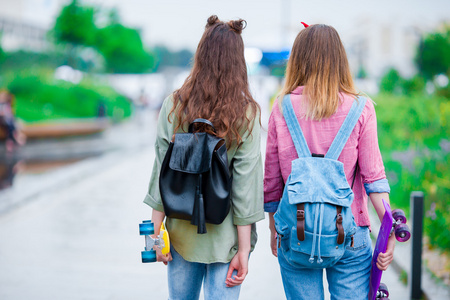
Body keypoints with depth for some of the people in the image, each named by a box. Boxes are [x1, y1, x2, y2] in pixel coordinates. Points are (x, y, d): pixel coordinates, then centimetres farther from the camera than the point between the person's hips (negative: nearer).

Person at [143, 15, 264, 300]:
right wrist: (243, 249, -7)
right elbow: (245, 182, -12)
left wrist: (157, 231, 3)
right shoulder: (247, 112, -11)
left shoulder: (174, 105, -6)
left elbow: (161, 170, -5)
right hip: (225, 234, -2)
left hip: (182, 231, 2)